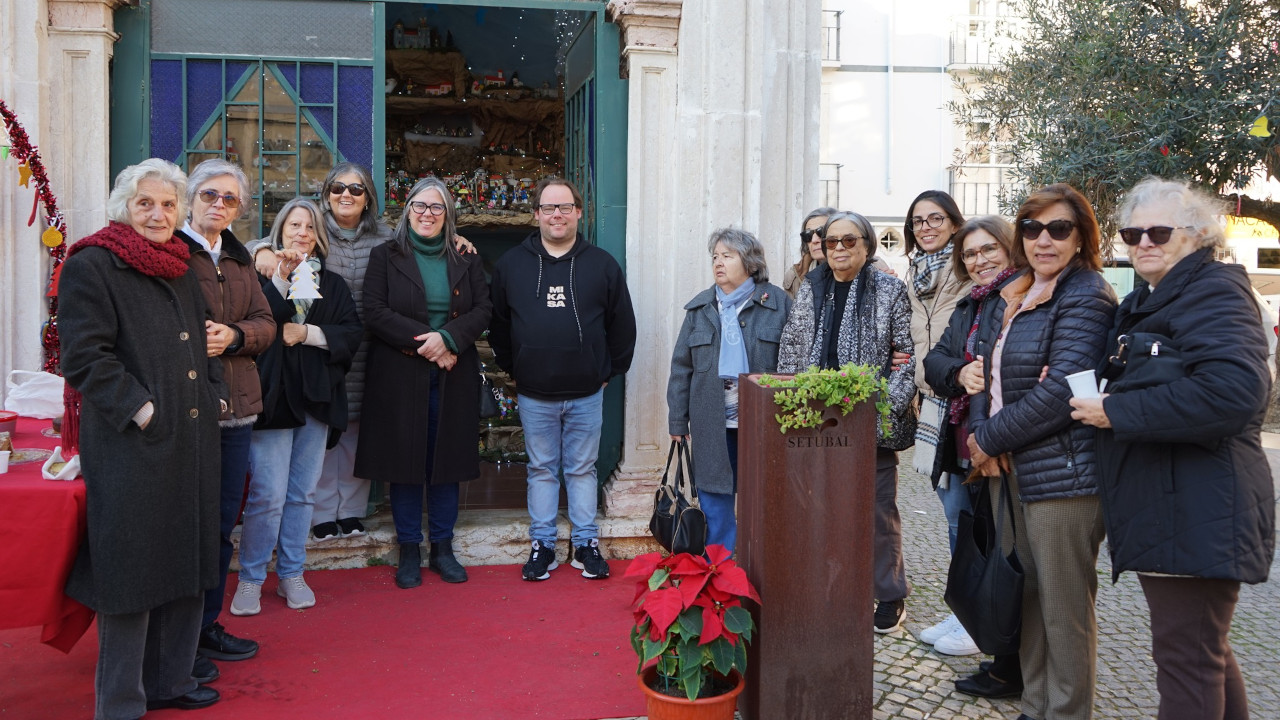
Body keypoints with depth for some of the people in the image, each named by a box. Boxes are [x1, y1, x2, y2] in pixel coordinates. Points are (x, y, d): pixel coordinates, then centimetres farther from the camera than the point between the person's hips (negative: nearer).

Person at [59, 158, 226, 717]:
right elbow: (84, 355, -13)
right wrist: (139, 408, -18)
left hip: (191, 438, 8)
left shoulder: (181, 270, 17)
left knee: (186, 562, 13)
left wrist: (214, 392, 11)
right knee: (133, 566, -1)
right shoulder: (91, 266, -6)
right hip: (130, 442, -8)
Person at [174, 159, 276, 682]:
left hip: (235, 407, 7)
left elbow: (265, 323, 11)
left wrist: (233, 335, -8)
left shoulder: (240, 260, 17)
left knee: (222, 522, 14)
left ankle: (207, 624, 28)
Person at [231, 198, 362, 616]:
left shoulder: (332, 284, 15)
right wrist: (280, 279, -19)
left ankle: (291, 574, 20)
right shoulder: (261, 274, 4)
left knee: (303, 493, 9)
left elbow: (353, 333, 3)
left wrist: (309, 333, -9)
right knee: (268, 494, -6)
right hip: (273, 395, -4)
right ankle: (251, 578, 8)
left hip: (317, 397, 4)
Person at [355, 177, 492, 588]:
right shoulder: (386, 256, 5)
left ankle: (442, 548, 17)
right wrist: (424, 341, -15)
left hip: (453, 377, 2)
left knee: (448, 460, 5)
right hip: (401, 376, -2)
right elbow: (375, 312, -5)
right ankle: (409, 552, 14)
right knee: (405, 462, 2)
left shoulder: (465, 260, 11)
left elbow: (482, 310, 3)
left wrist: (448, 337, -15)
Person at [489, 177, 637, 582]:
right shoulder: (511, 264, 4)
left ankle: (585, 544, 20)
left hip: (586, 394, 0)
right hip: (533, 395, 1)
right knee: (541, 469, 10)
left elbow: (622, 325, 7)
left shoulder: (602, 265, 2)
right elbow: (497, 324, 11)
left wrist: (609, 372, 5)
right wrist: (512, 369, 8)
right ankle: (542, 545, 20)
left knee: (582, 469, 9)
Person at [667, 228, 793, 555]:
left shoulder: (778, 303, 1)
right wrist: (678, 420, 5)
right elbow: (681, 366, 9)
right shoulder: (701, 307, 9)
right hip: (713, 422, 3)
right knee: (715, 496, 8)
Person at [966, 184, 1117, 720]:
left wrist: (990, 440, -11)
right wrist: (981, 435, -6)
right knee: (1028, 595, 16)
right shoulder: (1014, 297, 15)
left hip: (1063, 474, -8)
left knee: (1064, 609, 1)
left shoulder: (1085, 297, -11)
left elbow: (1060, 393, -19)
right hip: (1012, 470, 8)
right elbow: (985, 369, 12)